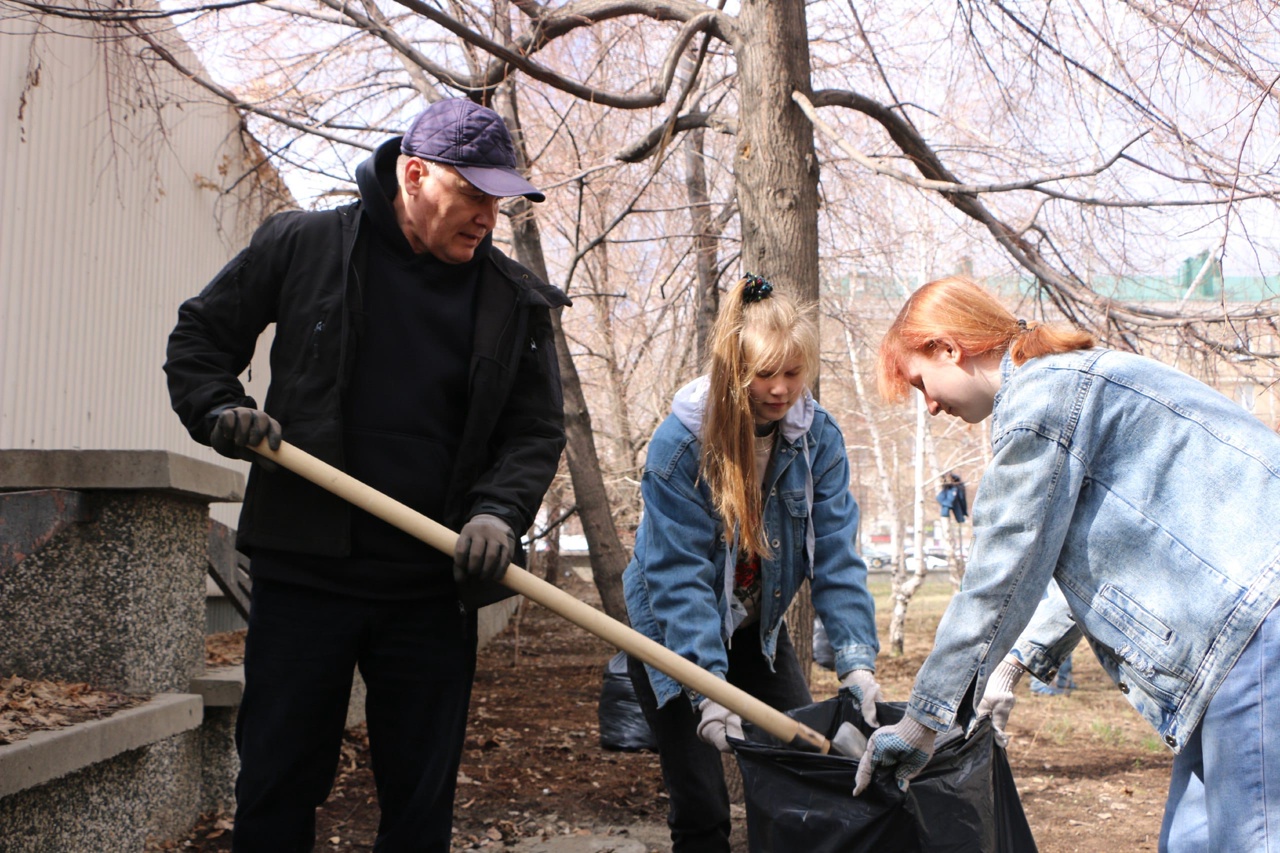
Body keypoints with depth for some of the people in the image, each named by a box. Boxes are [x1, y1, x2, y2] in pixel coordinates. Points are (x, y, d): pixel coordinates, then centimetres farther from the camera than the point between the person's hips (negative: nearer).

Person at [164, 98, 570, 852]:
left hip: (433, 588, 1)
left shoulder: (515, 301, 3)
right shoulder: (303, 245, 1)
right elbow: (201, 335, 12)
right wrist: (218, 408, -7)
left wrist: (500, 510, -13)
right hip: (305, 571, -1)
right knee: (278, 787, 8)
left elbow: (537, 429, 5)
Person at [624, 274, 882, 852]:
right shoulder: (680, 442, -24)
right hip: (674, 635, -4)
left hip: (758, 630, 4)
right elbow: (679, 575, -28)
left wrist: (857, 659, -26)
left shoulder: (818, 437, -13)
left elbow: (835, 555, -15)